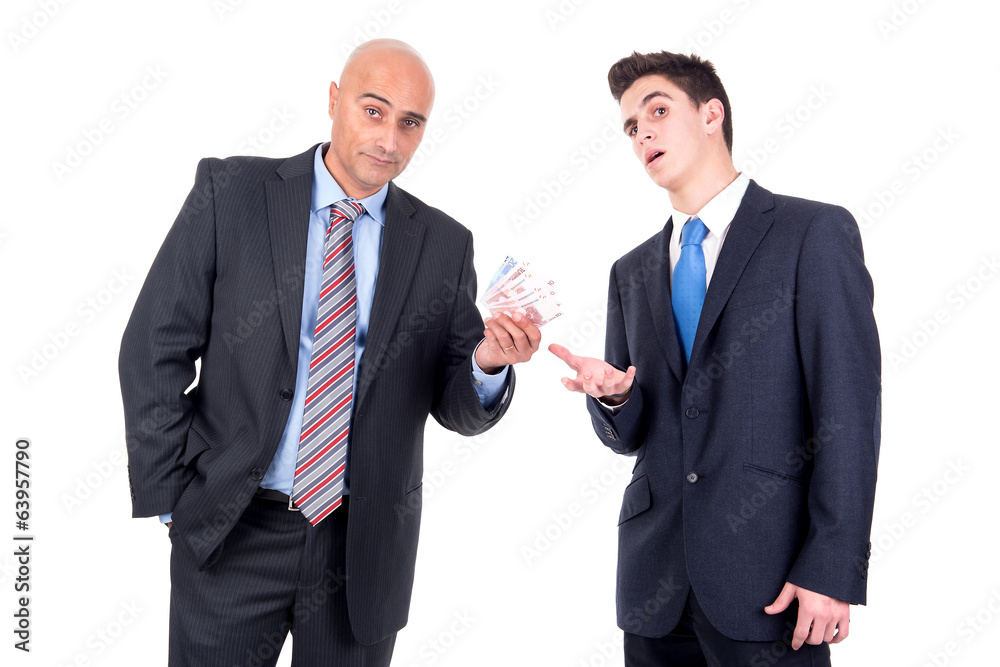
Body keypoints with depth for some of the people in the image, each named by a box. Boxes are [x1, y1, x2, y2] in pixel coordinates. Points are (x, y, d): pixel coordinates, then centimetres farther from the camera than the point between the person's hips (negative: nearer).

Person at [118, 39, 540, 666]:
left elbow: (457, 407, 2)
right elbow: (156, 348, -4)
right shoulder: (231, 192, -4)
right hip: (229, 533, -1)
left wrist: (489, 365, -20)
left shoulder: (445, 244, 0)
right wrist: (172, 497, -7)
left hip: (364, 544, 2)